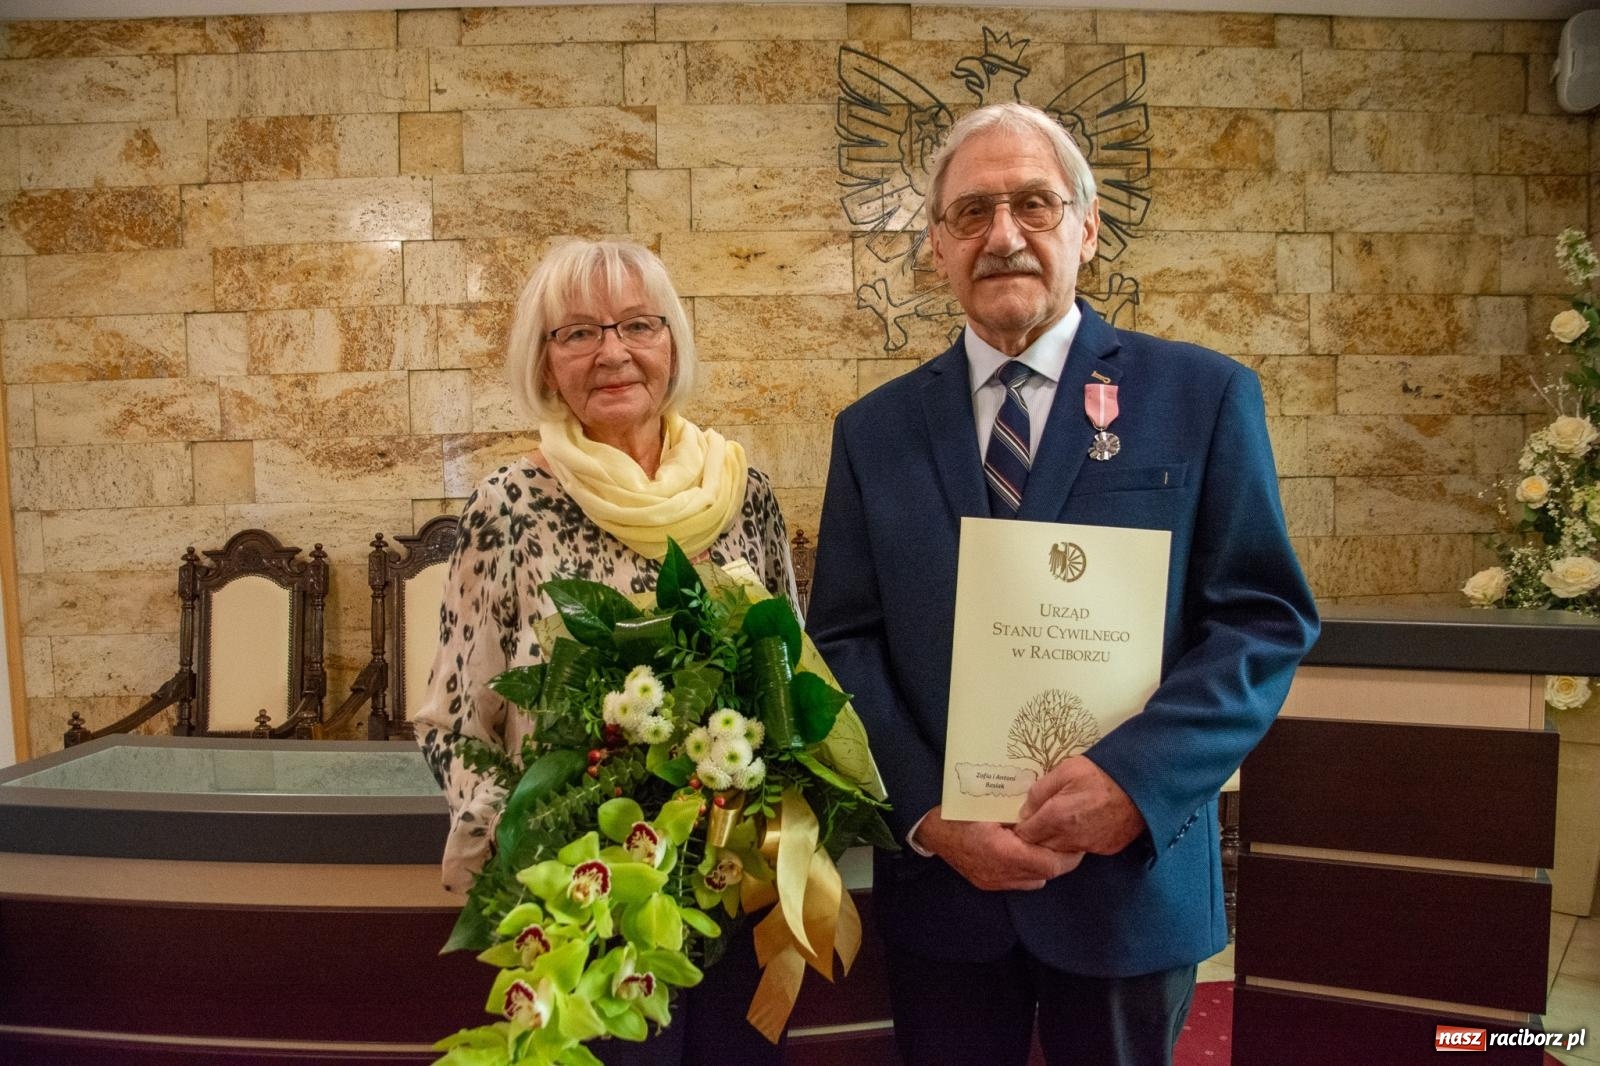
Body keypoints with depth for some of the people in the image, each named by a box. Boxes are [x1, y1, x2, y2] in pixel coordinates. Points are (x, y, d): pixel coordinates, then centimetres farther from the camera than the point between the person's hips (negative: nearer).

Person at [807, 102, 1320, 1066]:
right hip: (937, 880, 2)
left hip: (1132, 873, -1)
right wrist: (926, 813, -12)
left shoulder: (1204, 397, -3)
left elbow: (1268, 618, -5)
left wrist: (1136, 774, -19)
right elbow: (843, 643, 1)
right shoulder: (876, 430, 3)